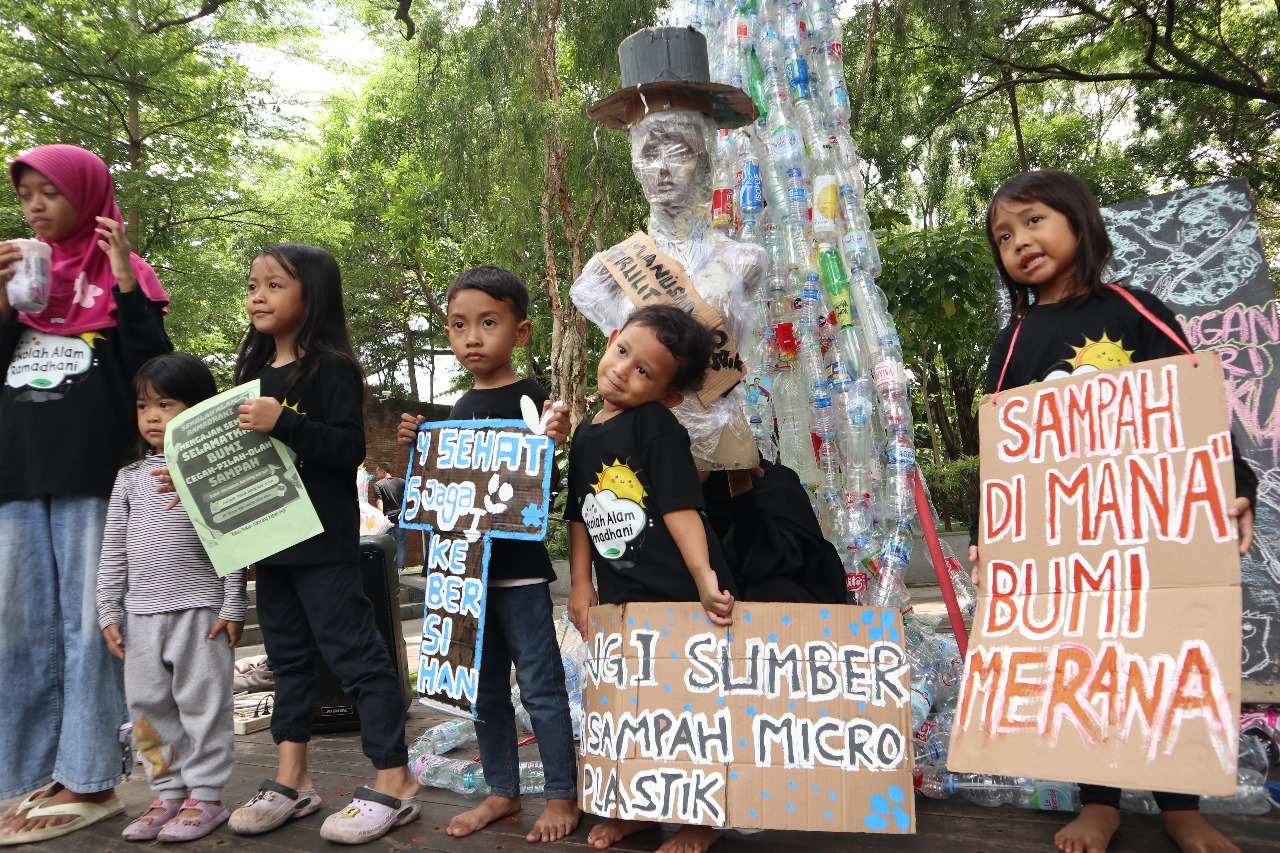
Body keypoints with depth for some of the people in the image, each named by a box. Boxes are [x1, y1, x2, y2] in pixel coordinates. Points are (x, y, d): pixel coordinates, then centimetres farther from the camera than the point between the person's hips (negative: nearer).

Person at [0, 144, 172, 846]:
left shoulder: (121, 273, 4)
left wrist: (126, 283, -14)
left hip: (92, 477, -5)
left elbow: (151, 370, -7)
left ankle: (89, 781, 8)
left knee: (87, 626, -2)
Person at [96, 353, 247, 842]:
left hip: (201, 610, -5)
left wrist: (233, 607, -9)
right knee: (147, 705, 11)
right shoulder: (131, 476, 10)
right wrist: (109, 610, 9)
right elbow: (113, 549, 12)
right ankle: (169, 794, 25)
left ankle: (206, 797, 14)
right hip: (142, 614, 6)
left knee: (202, 702, 1)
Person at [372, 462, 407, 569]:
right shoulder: (402, 482, 4)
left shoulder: (378, 484, -5)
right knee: (400, 542, 7)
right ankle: (400, 566, 6)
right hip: (400, 517, 2)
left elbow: (379, 501, -14)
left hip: (387, 517, -2)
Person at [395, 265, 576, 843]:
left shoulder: (531, 398, -10)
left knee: (540, 683, 3)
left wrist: (555, 441, -30)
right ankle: (501, 791, 31)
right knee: (485, 687, 16)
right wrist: (415, 446, 1)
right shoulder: (459, 407, 10)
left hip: (518, 564, -7)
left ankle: (562, 796, 19)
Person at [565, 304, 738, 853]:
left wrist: (703, 574, -28)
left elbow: (681, 505, -18)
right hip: (622, 601, 6)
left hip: (682, 595, -6)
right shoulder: (585, 436, 10)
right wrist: (581, 583, 9)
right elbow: (581, 516, 15)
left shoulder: (657, 425, -10)